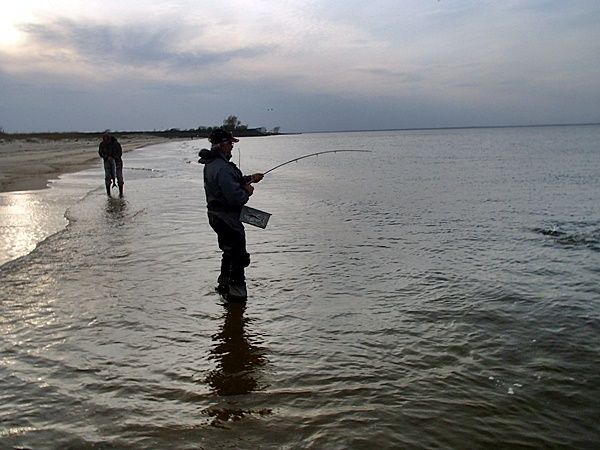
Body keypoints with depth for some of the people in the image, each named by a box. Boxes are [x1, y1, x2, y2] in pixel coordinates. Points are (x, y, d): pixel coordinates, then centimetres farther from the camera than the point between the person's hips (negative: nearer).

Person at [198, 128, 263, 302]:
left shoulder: (212, 163, 9)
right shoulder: (222, 167, -25)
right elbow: (234, 196, -28)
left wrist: (248, 178, 15)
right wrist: (247, 191, -9)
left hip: (216, 215, 11)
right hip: (227, 217, -11)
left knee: (229, 251, 24)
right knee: (238, 254, -1)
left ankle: (224, 284, 37)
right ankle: (236, 291, 6)